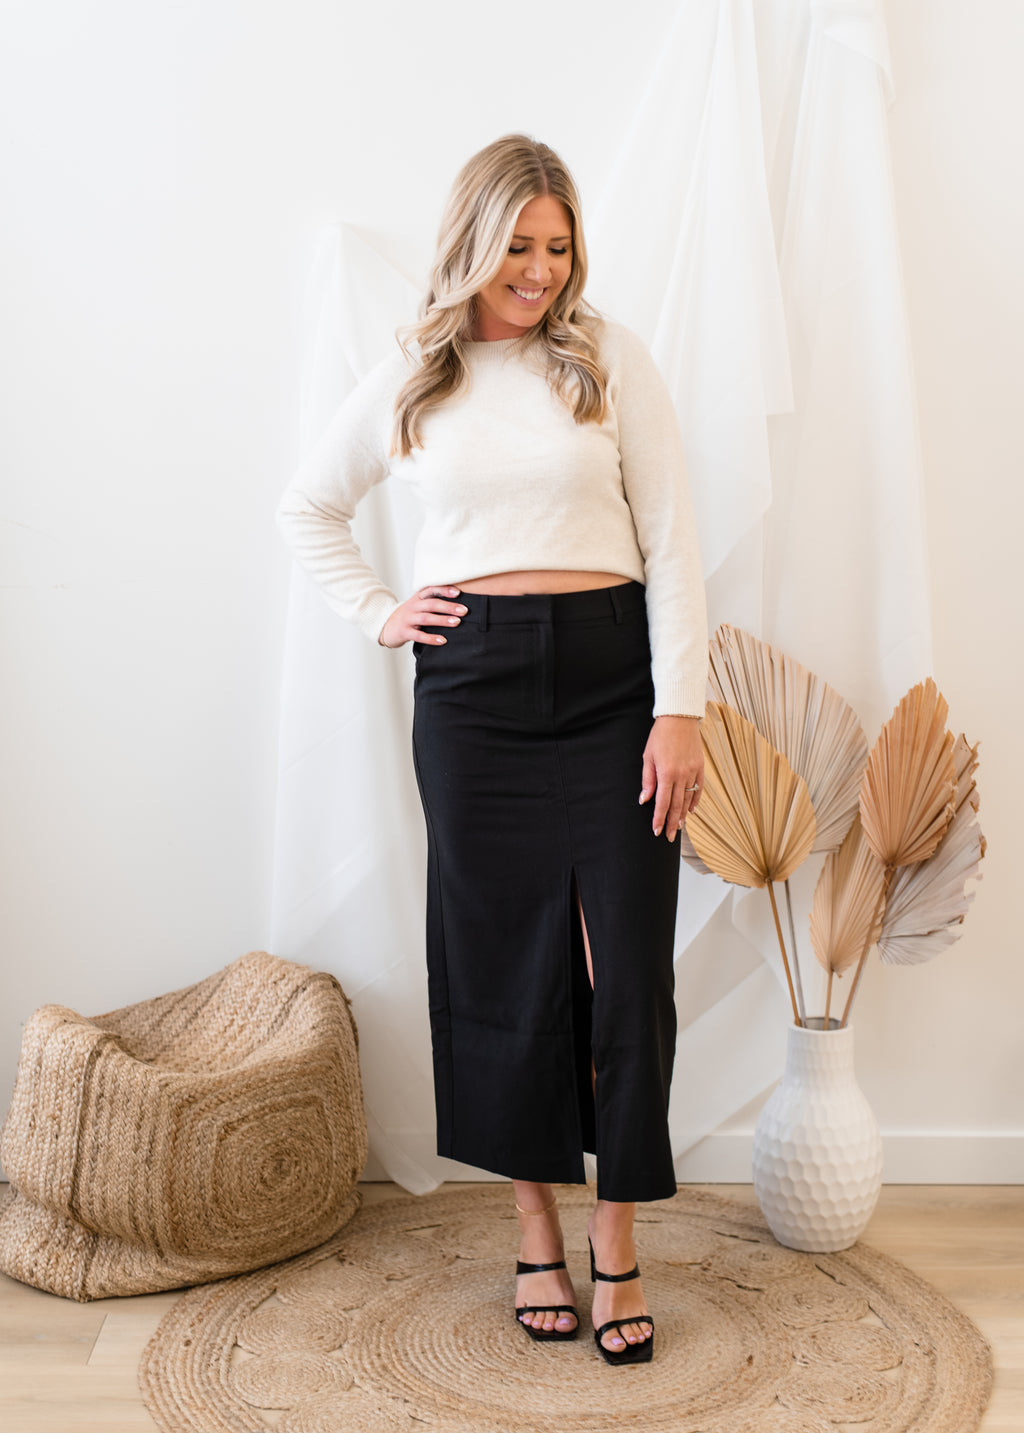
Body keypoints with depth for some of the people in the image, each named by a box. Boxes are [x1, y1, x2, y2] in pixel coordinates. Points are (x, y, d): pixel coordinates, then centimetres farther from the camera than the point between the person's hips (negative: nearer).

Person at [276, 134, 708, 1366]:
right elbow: (305, 506, 21)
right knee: (504, 959, 6)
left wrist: (681, 707, -8)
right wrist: (375, 613, 7)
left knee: (628, 958, -1)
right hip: (472, 684, 1)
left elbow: (670, 539, -1)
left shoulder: (610, 358, 3)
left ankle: (617, 1247, 13)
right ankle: (536, 1229, 21)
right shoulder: (412, 378, 8)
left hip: (610, 673, -1)